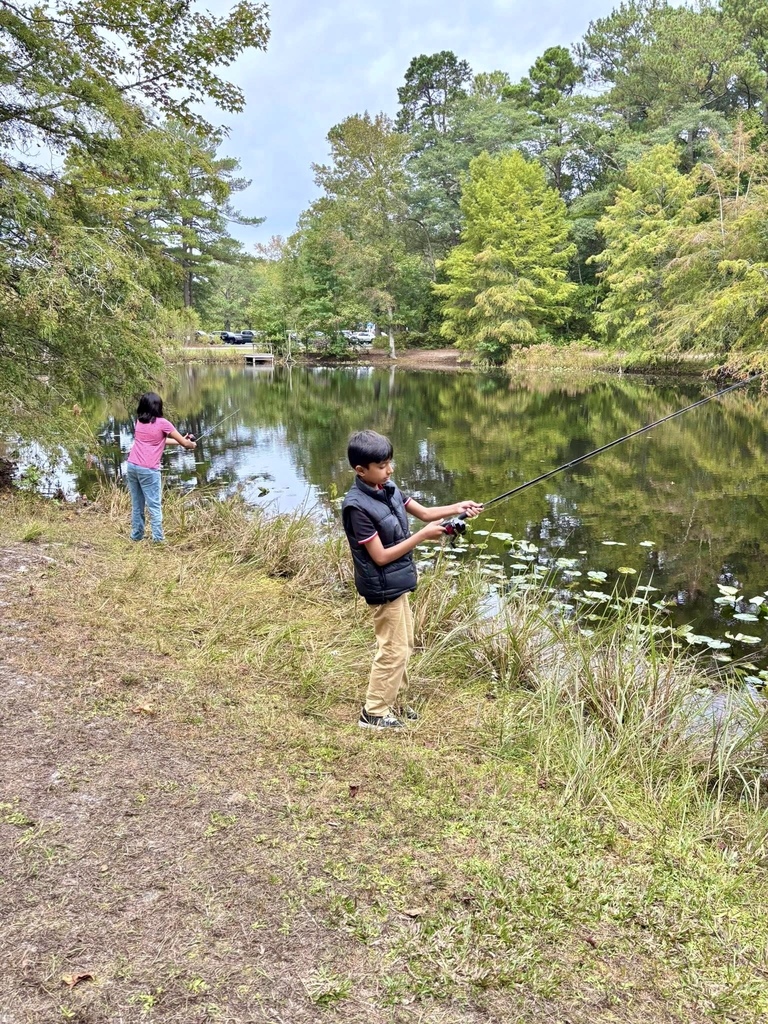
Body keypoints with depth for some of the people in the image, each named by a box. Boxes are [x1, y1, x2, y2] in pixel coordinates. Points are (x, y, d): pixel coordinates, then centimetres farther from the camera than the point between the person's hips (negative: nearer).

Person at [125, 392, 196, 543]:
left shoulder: (139, 421, 13)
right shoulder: (162, 423, -5)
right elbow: (184, 443, 4)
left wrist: (180, 440, 29)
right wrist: (192, 444, 26)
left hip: (132, 466, 6)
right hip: (148, 470, -6)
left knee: (136, 504, 14)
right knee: (154, 505, 0)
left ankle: (136, 535, 19)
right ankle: (158, 538, -3)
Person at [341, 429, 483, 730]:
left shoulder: (388, 488, 0)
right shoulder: (357, 506, -25)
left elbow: (425, 513, 9)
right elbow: (381, 557, -24)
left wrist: (457, 508, -7)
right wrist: (423, 536, -23)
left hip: (397, 582, 9)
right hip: (384, 587, -9)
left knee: (403, 645, 18)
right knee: (393, 650, 1)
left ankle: (389, 702, 32)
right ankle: (374, 713, 15)